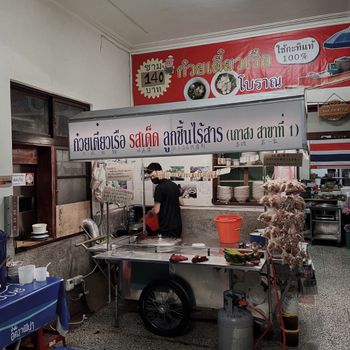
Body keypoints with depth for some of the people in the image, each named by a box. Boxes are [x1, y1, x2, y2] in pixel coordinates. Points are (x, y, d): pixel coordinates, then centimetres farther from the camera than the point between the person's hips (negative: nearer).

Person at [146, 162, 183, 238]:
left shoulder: (160, 188, -17)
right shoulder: (174, 184, 7)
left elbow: (156, 210, -18)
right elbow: (181, 202, 14)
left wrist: (149, 212, 2)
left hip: (166, 228, -8)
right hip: (177, 225, 8)